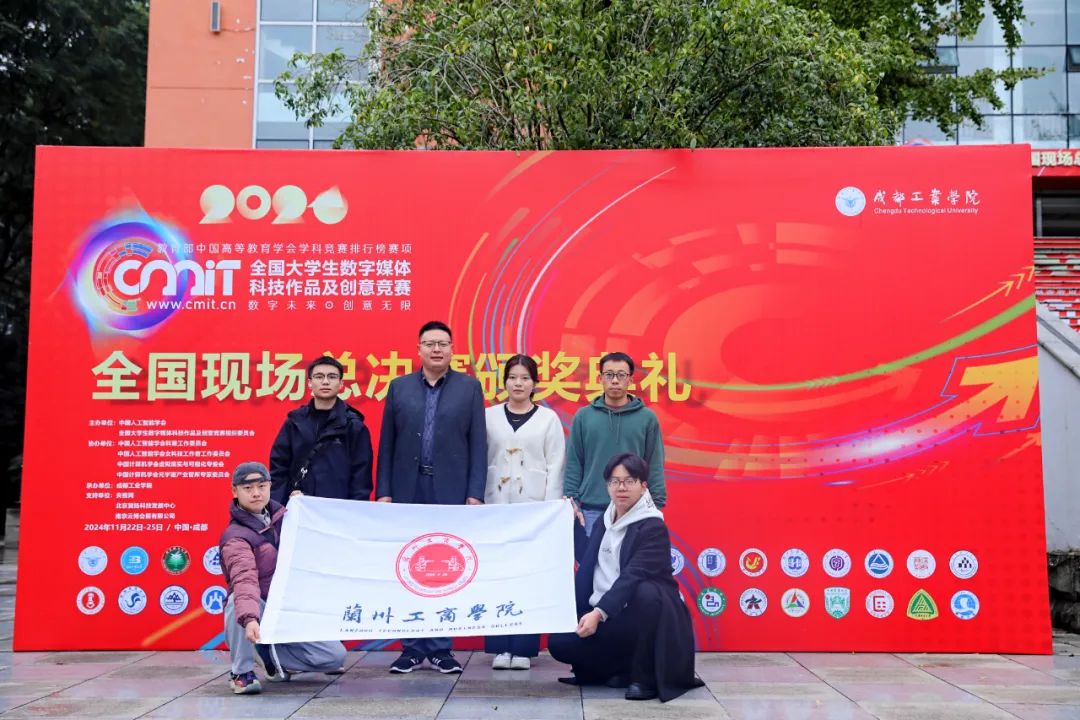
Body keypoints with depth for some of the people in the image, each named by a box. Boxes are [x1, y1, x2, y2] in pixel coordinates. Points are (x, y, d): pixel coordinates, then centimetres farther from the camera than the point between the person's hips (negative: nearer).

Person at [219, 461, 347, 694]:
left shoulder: (281, 516, 4)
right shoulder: (235, 537, -18)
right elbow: (244, 578, -37)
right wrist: (250, 619, -55)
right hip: (259, 612, -5)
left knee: (335, 657, -8)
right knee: (238, 600, -39)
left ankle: (272, 657, 13)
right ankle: (241, 672, -17)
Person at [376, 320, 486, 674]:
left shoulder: (469, 387, 5)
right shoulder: (399, 387, 9)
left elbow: (478, 444, 2)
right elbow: (387, 444, 8)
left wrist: (475, 494, -5)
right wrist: (383, 492, 1)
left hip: (451, 491, -1)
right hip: (408, 490, 1)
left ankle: (442, 647, 12)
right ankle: (413, 646, 14)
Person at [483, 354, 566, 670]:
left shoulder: (548, 418, 4)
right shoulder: (489, 416, 7)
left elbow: (555, 466, 1)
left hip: (534, 508, -1)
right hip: (496, 506, 1)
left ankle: (524, 648, 7)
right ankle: (500, 647, 9)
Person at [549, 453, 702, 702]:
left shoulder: (653, 527, -14)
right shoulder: (604, 522, 9)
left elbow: (633, 576, -26)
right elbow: (587, 570, 10)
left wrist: (599, 613, -35)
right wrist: (579, 613, 1)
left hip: (642, 613, -6)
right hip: (603, 614, 6)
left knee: (645, 591, -39)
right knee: (560, 643, -12)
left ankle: (645, 676, -20)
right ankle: (623, 669, 10)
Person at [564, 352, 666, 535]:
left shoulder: (647, 418, 3)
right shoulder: (583, 416, 5)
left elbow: (655, 466, 4)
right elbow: (573, 465, 5)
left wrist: (656, 508, -1)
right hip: (591, 511, 1)